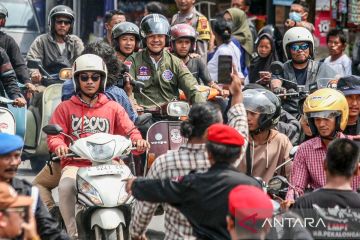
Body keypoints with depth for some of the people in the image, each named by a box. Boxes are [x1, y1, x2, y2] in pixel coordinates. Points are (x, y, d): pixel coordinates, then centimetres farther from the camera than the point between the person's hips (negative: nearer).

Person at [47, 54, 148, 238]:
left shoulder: (113, 108, 19)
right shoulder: (65, 108, 16)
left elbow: (129, 131, 8)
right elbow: (55, 135, 6)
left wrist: (138, 141, -16)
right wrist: (59, 146, -18)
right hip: (75, 164, -1)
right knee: (66, 187, -35)